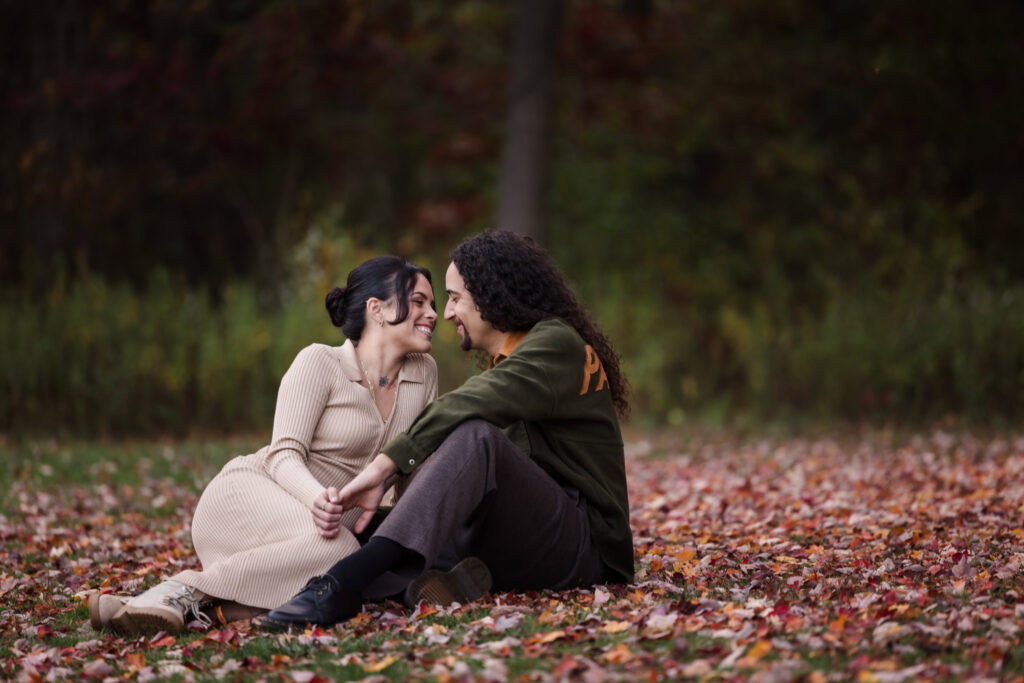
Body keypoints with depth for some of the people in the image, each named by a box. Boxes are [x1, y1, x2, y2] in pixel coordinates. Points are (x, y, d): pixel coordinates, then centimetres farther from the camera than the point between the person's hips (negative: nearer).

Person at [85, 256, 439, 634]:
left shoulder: (423, 373, 10)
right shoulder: (319, 362, -6)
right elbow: (284, 454, -14)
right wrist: (315, 497, -36)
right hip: (249, 492, -5)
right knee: (335, 549, -39)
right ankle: (188, 591, -30)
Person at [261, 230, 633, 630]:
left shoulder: (556, 343, -7)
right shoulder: (506, 362, 25)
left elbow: (468, 407, -22)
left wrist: (384, 465, -29)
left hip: (582, 543, -8)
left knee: (475, 436, -34)